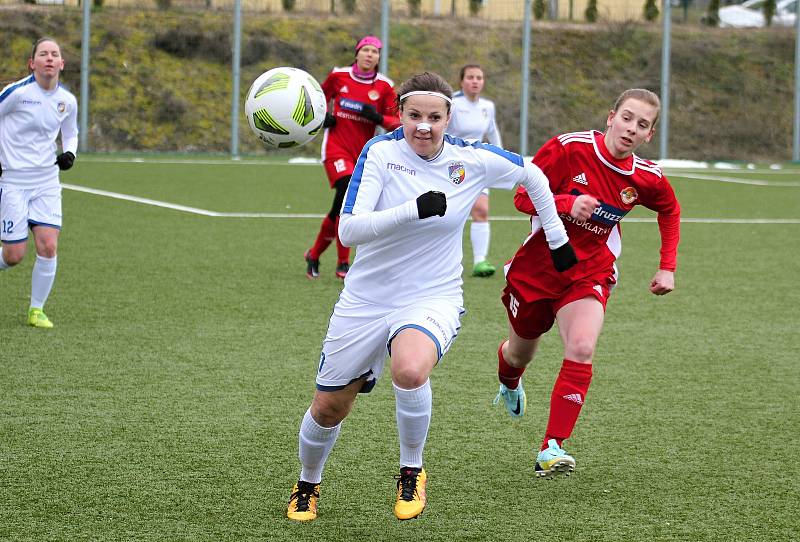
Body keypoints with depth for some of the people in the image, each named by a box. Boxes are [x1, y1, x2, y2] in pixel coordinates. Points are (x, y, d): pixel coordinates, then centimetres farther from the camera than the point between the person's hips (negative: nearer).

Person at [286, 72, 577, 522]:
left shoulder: (473, 161, -8)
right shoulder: (380, 152, -13)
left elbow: (533, 176, 12)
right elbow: (348, 231, -23)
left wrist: (557, 237, 18)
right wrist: (414, 208, -34)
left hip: (433, 299, -1)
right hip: (366, 300, 1)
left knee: (410, 369, -36)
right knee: (328, 408, 10)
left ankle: (412, 472, -9)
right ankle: (307, 486, 43)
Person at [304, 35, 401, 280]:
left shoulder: (384, 86, -1)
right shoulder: (338, 76, 1)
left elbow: (397, 122, 0)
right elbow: (321, 97, 20)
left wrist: (378, 118, -19)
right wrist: (323, 116, 1)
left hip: (362, 153, 3)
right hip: (336, 147, -2)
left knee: (341, 207, 4)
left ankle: (314, 254, 28)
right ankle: (343, 263, -11)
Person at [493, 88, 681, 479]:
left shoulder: (647, 178, -8)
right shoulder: (568, 148, -19)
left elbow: (670, 210, 15)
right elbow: (522, 197, -15)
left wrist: (667, 267, 7)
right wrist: (568, 203, -33)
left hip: (590, 274, 1)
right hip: (537, 267, -1)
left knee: (582, 349, -26)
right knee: (520, 352, 19)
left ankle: (552, 449, -22)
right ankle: (508, 384, 60)